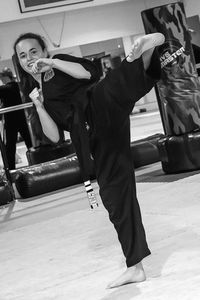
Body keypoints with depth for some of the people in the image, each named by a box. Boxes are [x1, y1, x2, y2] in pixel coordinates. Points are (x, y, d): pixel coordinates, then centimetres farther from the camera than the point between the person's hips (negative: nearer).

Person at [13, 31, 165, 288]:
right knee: (115, 195, 3)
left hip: (100, 106, -3)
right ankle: (135, 267, 9)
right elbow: (54, 136, 14)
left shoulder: (61, 62, 17)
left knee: (119, 82, -37)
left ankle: (146, 54, -68)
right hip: (96, 137, 3)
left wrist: (53, 64, -3)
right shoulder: (41, 93, 25)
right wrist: (39, 106, 5)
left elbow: (88, 73, -5)